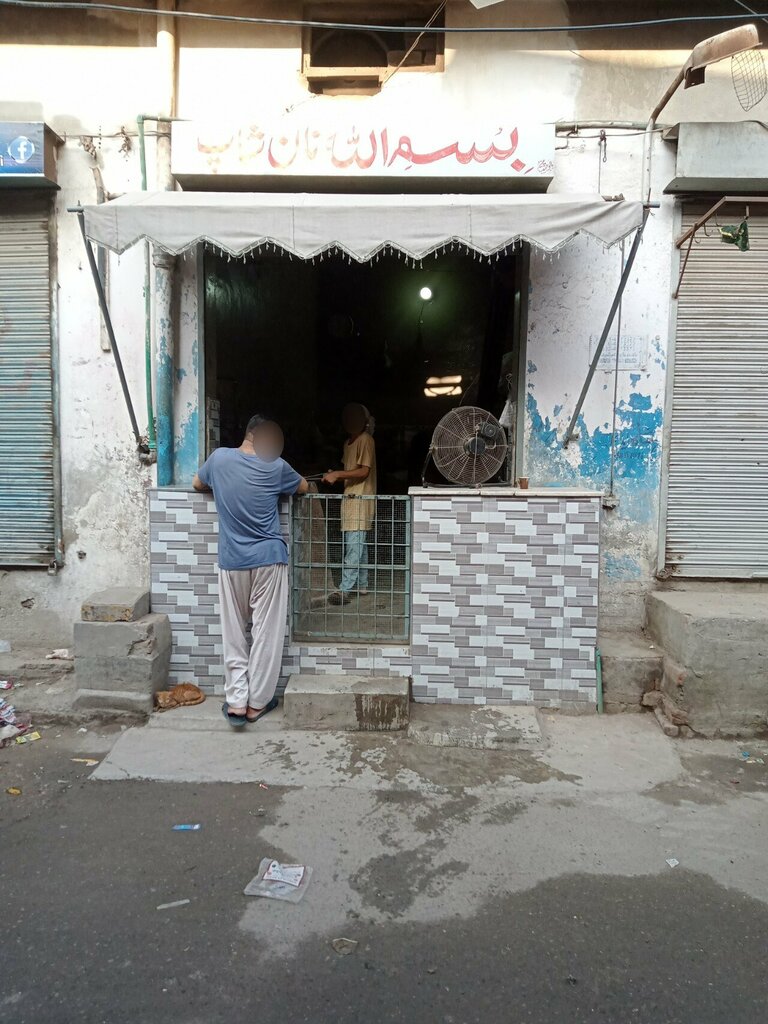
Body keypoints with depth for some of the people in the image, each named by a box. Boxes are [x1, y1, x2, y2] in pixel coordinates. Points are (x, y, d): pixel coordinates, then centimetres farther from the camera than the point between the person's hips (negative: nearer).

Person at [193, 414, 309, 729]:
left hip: (231, 562, 2)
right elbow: (304, 488, 15)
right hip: (268, 560, -2)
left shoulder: (219, 458, 0)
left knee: (233, 633, 11)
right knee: (266, 633, 7)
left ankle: (236, 702, 9)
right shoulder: (276, 466, -4)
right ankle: (257, 703, 13)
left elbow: (197, 484, 20)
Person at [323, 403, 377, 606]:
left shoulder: (366, 440, -9)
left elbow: (364, 471, -16)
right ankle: (361, 585, 17)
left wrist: (337, 474, -19)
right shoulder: (349, 442, 18)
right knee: (358, 545, 11)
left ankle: (346, 589, -14)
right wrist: (335, 477, 2)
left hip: (361, 499, -9)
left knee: (353, 545, -12)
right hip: (350, 498, 9)